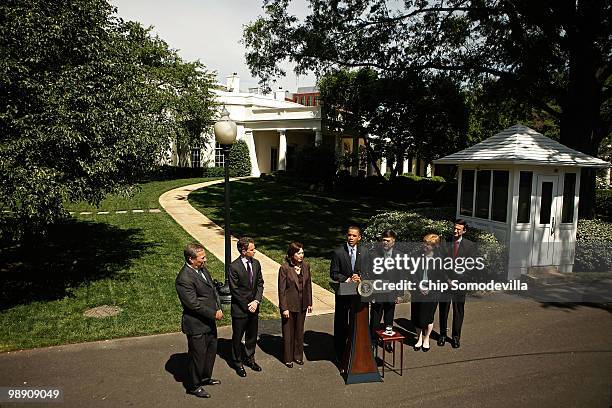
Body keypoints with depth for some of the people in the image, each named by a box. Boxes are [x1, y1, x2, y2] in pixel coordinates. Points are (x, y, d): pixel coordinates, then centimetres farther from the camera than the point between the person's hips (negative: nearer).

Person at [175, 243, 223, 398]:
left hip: (209, 320, 9)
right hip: (196, 325, -9)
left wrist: (218, 309, -1)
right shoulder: (184, 279, -26)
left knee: (211, 349, 23)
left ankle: (205, 377, 43)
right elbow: (194, 303, -25)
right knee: (197, 355, 8)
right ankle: (193, 386, 28)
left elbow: (212, 288, 11)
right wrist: (214, 314, -18)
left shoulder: (202, 268, 2)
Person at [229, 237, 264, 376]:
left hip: (254, 307, 5)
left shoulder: (256, 263, 0)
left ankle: (250, 359, 39)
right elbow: (234, 290, -15)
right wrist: (247, 306, -13)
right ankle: (237, 362, 30)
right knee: (237, 337, 11)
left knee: (252, 336, 19)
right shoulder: (234, 267, -18)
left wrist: (256, 301, -9)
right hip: (240, 309, -5)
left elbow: (260, 284, 4)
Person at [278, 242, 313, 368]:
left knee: (299, 331, 17)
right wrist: (284, 308, -14)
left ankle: (298, 356, 34)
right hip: (289, 305, -4)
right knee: (288, 332, 10)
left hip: (302, 305, 4)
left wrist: (309, 303, 7)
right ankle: (288, 358, 26)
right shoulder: (284, 268, -16)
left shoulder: (305, 266, -2)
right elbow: (281, 290, -13)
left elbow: (308, 285, 7)